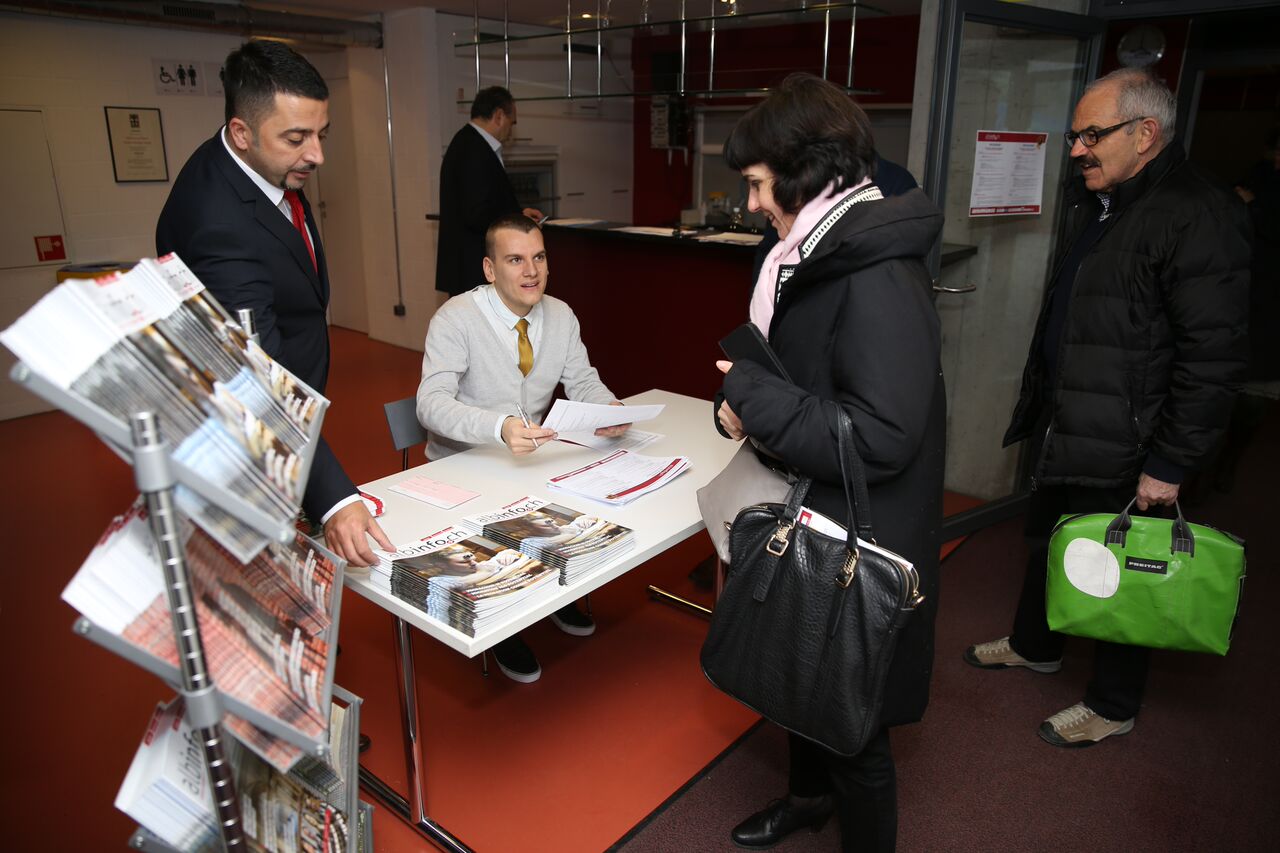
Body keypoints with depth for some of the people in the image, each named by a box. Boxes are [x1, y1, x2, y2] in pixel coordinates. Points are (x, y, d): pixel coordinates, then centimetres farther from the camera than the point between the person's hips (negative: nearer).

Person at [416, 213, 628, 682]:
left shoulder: (560, 316, -1)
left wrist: (610, 409, -22)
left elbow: (583, 382, 3)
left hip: (530, 457, 5)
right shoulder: (456, 318, -19)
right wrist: (500, 427, -48)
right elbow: (432, 402, -29)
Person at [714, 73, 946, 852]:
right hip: (812, 525, 10)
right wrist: (750, 401, -4)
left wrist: (752, 396, -23)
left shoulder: (879, 277, -25)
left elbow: (879, 440, -29)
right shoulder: (827, 252, 4)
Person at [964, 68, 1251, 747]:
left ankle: (1112, 706, 28)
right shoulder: (1098, 203, 11)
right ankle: (1035, 646, 46)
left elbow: (1212, 355, -21)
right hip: (1066, 428, 9)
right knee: (1047, 541, 23)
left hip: (1123, 447, -9)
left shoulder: (1198, 216, -18)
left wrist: (1169, 464, -20)